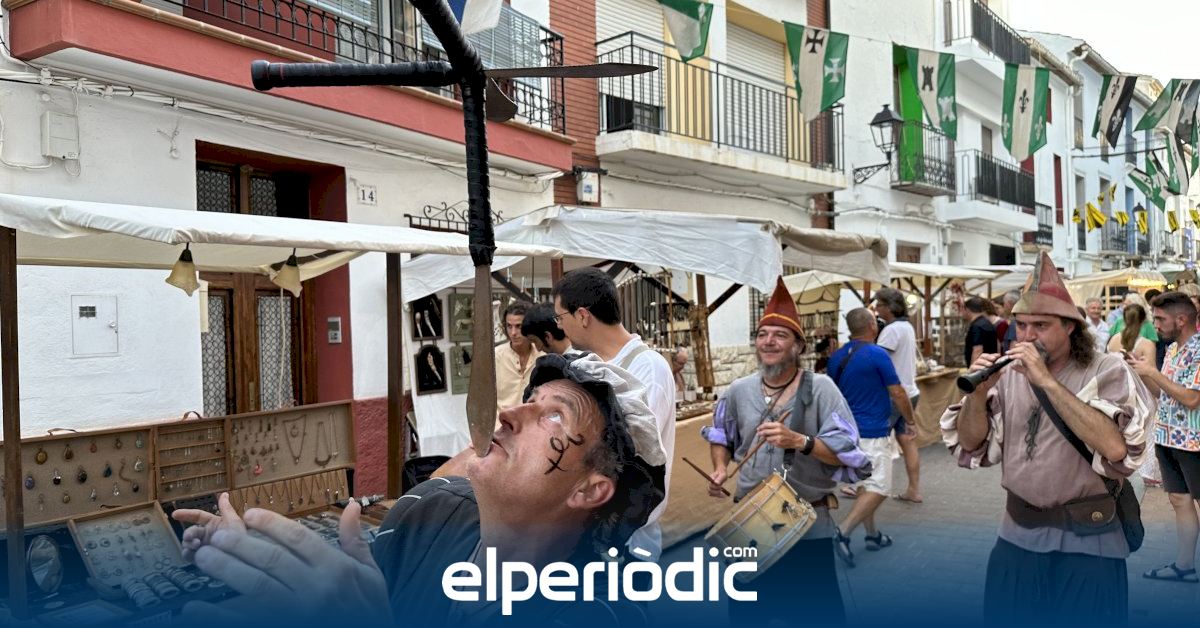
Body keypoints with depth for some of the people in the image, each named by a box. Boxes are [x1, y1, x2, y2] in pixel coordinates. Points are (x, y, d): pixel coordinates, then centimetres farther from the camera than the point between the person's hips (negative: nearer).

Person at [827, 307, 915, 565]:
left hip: (848, 430, 7)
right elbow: (897, 393, -9)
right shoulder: (877, 354, -14)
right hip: (873, 432, -7)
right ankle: (843, 532, -13)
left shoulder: (836, 357, 5)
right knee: (879, 488, -3)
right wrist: (911, 420, 6)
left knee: (864, 484, 17)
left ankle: (872, 535, 24)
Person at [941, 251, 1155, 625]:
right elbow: (970, 445, 2)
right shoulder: (1009, 372, 2)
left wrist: (1047, 382, -26)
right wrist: (978, 393, -16)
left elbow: (1115, 447, -26)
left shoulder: (1107, 371, -9)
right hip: (1017, 535, 4)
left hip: (1087, 540, -4)